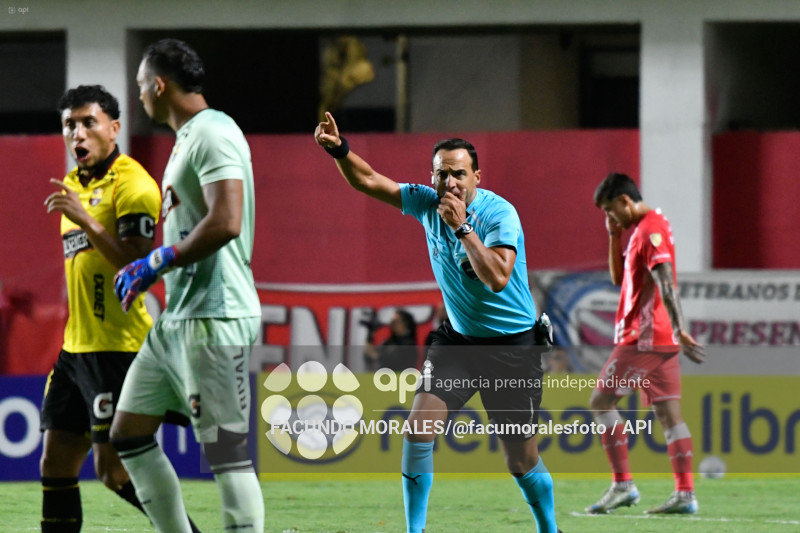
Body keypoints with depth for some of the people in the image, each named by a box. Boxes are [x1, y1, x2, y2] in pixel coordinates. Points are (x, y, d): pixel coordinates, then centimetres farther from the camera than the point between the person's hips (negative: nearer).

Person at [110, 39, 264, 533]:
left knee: (227, 452, -10)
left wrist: (157, 262, -18)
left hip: (214, 320, -11)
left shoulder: (212, 134, -14)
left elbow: (225, 223, -25)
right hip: (177, 319, 11)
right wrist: (152, 270, 18)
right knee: (129, 434, 12)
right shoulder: (188, 138, 17)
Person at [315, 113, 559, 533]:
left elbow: (498, 277, -32)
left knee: (522, 462, 3)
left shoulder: (499, 213, -19)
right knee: (418, 428, -13)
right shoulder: (428, 203, -3)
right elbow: (368, 180, 3)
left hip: (511, 344, -5)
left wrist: (462, 226, -33)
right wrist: (339, 149, -14)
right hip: (458, 337, 5)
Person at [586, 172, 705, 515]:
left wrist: (679, 330, -30)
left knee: (602, 400, -4)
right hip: (662, 341, 10)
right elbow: (619, 278, 26)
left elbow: (666, 283, -23)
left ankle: (623, 485, -9)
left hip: (644, 338, -10)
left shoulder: (651, 230, -13)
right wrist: (615, 236, 14)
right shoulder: (641, 230, 18)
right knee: (668, 412, 4)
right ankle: (685, 494, -1)